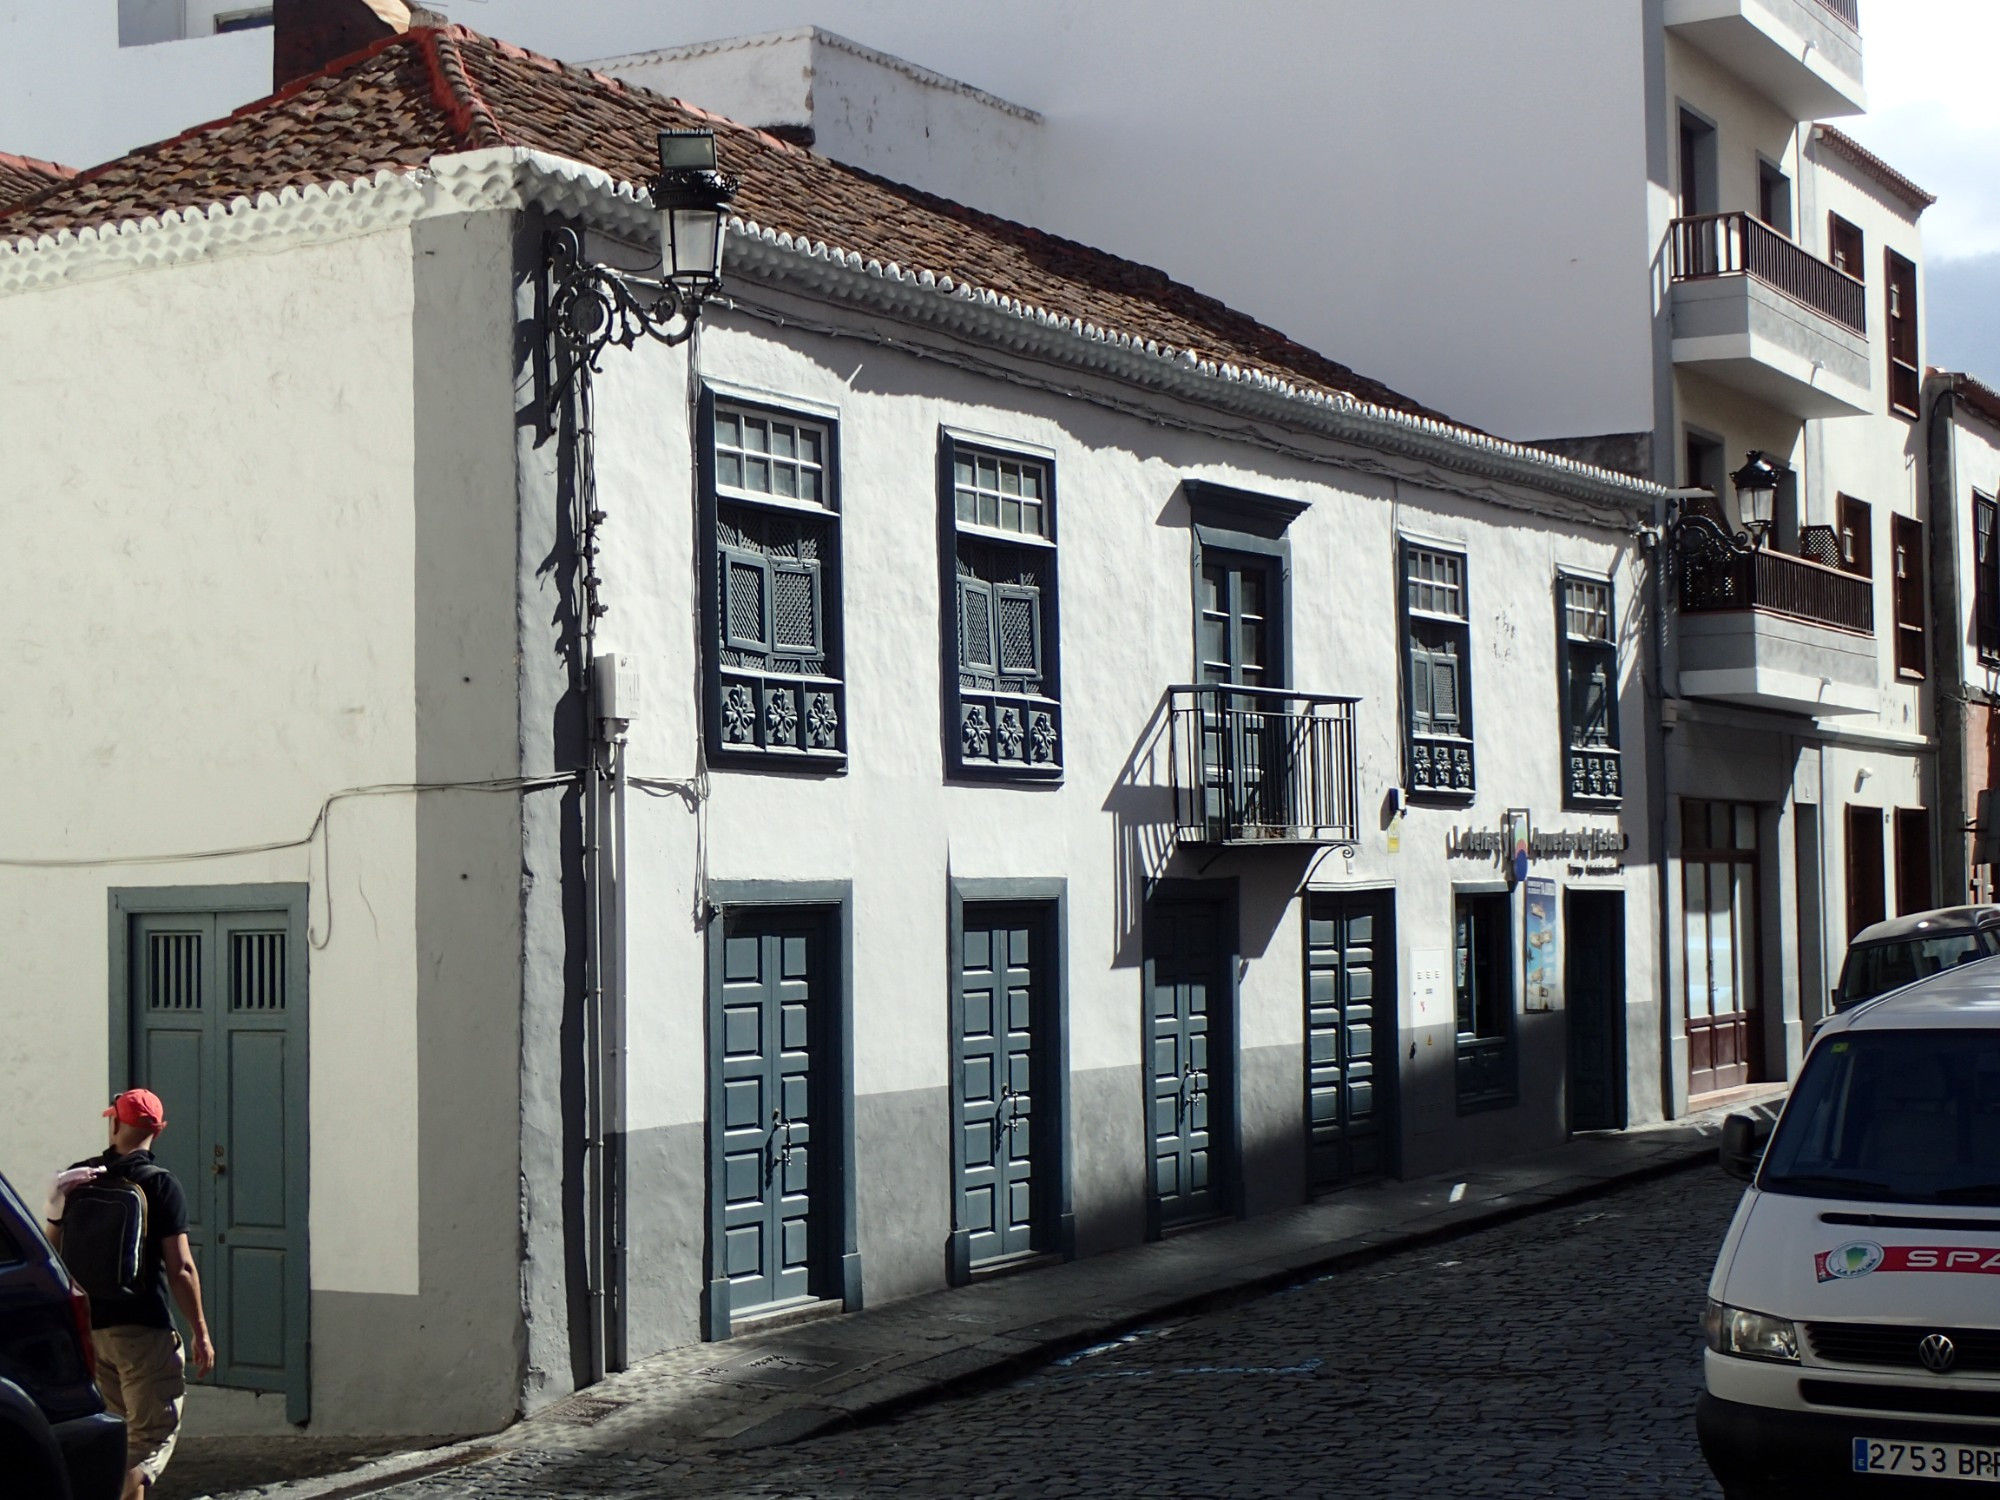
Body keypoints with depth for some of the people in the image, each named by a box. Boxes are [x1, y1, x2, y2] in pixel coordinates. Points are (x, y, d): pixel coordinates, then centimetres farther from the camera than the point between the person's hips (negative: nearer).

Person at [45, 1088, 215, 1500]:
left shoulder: (76, 1180, 5)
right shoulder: (160, 1184, -10)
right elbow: (180, 1269, -12)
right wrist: (200, 1332, -6)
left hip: (87, 1324, 5)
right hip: (143, 1327, -5)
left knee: (128, 1427, 22)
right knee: (155, 1434, -2)